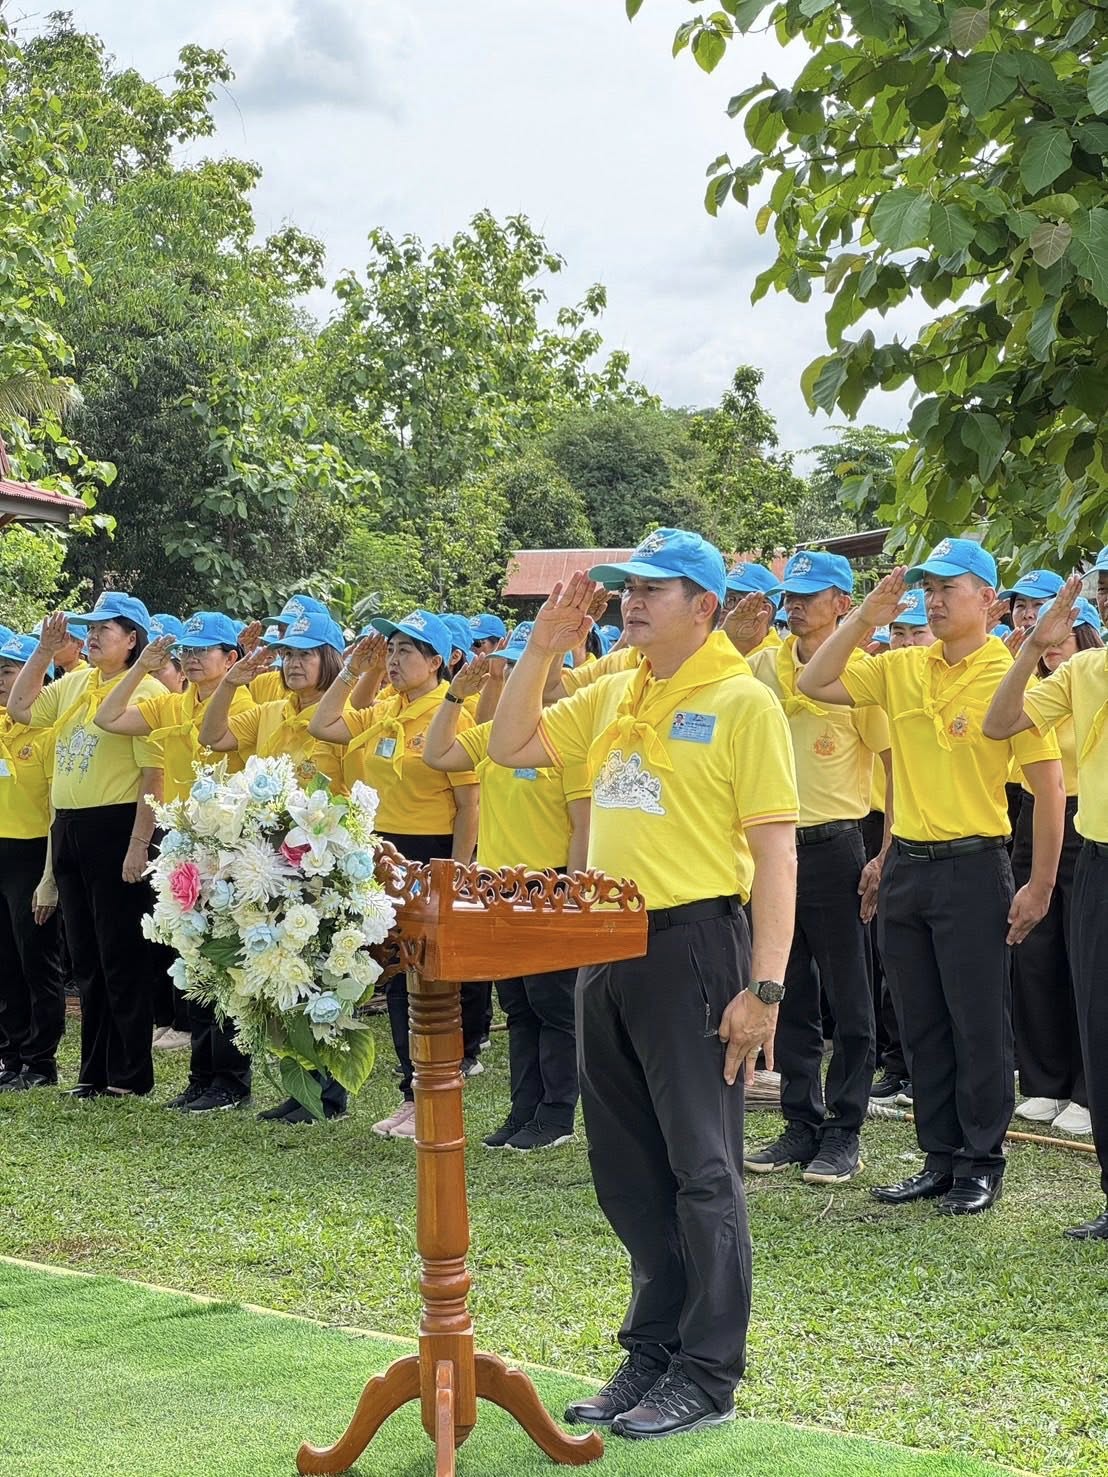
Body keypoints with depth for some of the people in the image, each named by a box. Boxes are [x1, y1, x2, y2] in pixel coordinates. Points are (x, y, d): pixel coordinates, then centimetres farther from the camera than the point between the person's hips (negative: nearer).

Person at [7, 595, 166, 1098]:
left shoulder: (145, 690, -10)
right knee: (85, 957, 12)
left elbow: (154, 774, -15)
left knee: (120, 955, -1)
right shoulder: (73, 684, 13)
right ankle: (96, 1069, 20)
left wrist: (139, 843, -20)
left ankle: (132, 1072, 7)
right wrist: (43, 649, 8)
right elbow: (20, 707, 15)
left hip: (116, 828, -8)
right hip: (68, 828, 8)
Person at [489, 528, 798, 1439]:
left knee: (700, 1167, 1)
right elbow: (511, 748, 17)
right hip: (607, 946, 7)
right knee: (627, 1170, 13)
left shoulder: (743, 702, -9)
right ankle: (653, 1351, 27)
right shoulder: (614, 695, 12)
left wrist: (764, 987, -18)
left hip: (693, 946, -7)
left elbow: (777, 852, -12)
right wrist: (544, 648, 6)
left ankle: (710, 1376, 11)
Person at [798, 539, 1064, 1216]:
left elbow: (1049, 784, -9)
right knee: (922, 1025, 11)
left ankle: (984, 1161, 13)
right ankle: (941, 1157, 21)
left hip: (973, 867, -6)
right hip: (906, 864, 6)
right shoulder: (903, 669, 7)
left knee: (979, 1026, 1)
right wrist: (865, 618, -2)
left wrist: (1040, 885, -11)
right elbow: (815, 683, 7)